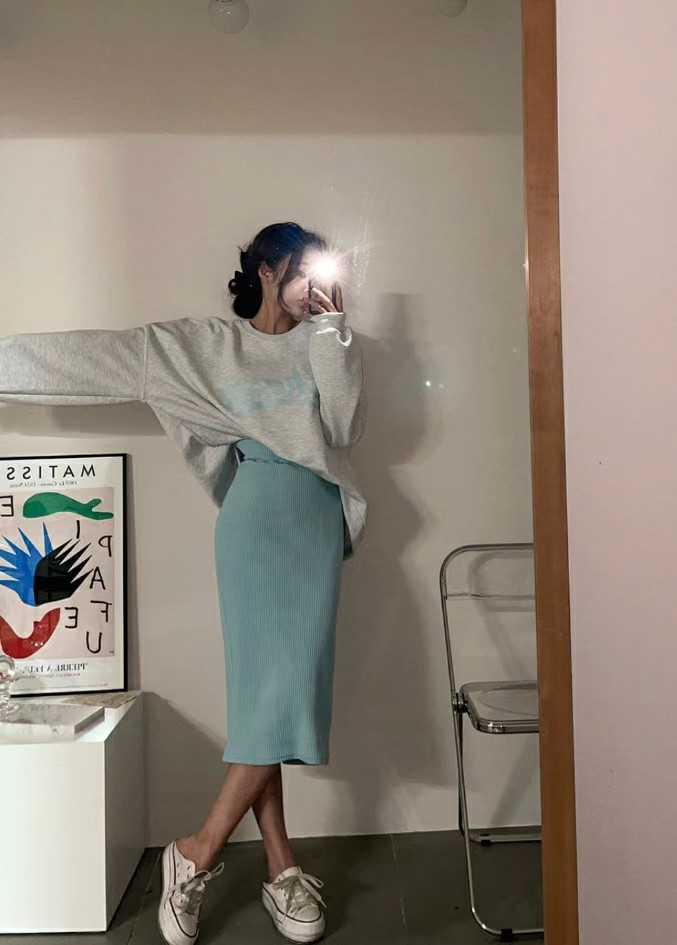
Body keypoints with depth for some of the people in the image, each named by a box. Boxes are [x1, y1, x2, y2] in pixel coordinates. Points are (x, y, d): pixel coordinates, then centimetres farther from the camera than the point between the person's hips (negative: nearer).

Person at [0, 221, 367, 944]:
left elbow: (347, 426, -1)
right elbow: (102, 353, 3)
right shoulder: (205, 344, 7)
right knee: (266, 683, -8)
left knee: (286, 684, -2)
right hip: (258, 519, -3)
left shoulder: (322, 345, 14)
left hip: (319, 521, 3)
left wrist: (333, 329, 0)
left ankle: (199, 853, 8)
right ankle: (281, 868, 3)